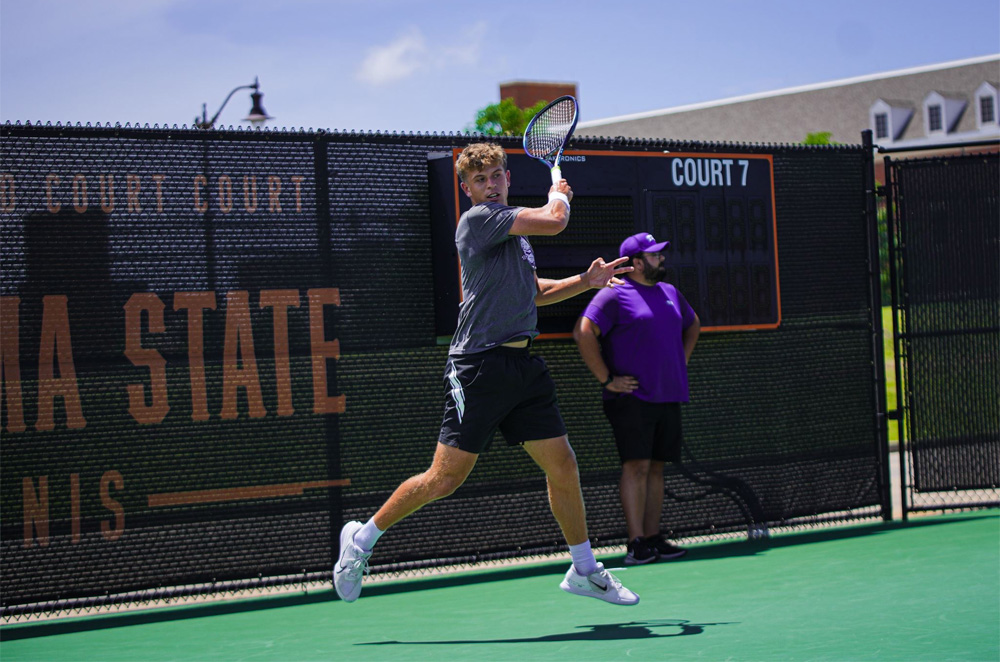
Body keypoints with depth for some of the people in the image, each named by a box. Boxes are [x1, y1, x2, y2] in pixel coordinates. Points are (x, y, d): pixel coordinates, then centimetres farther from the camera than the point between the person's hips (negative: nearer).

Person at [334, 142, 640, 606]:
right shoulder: (478, 219, -10)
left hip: (523, 367, 8)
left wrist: (585, 282, 19)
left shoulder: (513, 228, 18)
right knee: (445, 478, -6)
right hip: (480, 367, -8)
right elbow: (555, 221, -16)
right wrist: (558, 194, 7)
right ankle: (363, 538, 12)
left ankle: (585, 572, 19)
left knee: (563, 468, 6)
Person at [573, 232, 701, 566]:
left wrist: (681, 362, 21)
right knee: (636, 466, -12)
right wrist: (606, 379, -15)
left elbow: (693, 325, 35)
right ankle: (636, 543, -12)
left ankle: (653, 537, 10)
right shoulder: (614, 294, -7)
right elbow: (584, 333, -16)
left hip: (669, 397, 7)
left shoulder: (671, 294, 16)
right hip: (632, 398, -7)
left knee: (656, 467, 7)